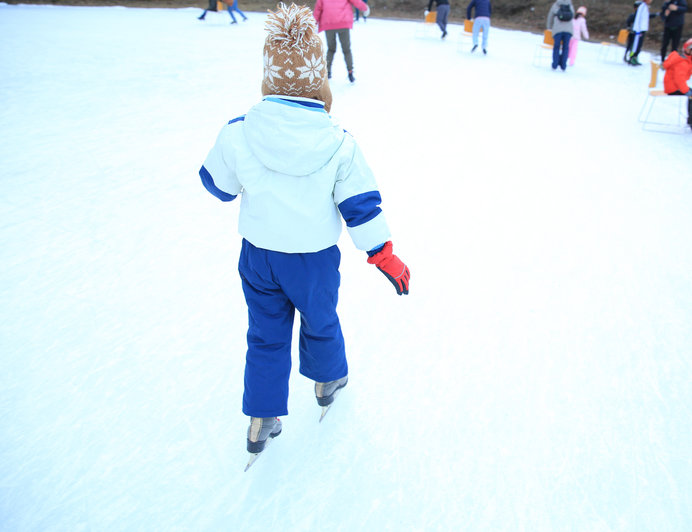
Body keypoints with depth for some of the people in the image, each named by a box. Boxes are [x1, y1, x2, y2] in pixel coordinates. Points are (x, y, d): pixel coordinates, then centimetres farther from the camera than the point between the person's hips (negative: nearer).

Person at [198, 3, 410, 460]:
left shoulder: (238, 134, -16)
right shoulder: (340, 145, -18)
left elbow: (218, 184, 0)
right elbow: (362, 207, -12)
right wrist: (384, 255, 1)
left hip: (258, 256, 2)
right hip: (315, 259, -1)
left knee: (266, 333, 19)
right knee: (320, 321, 25)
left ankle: (262, 420, 29)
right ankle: (328, 381, 51)